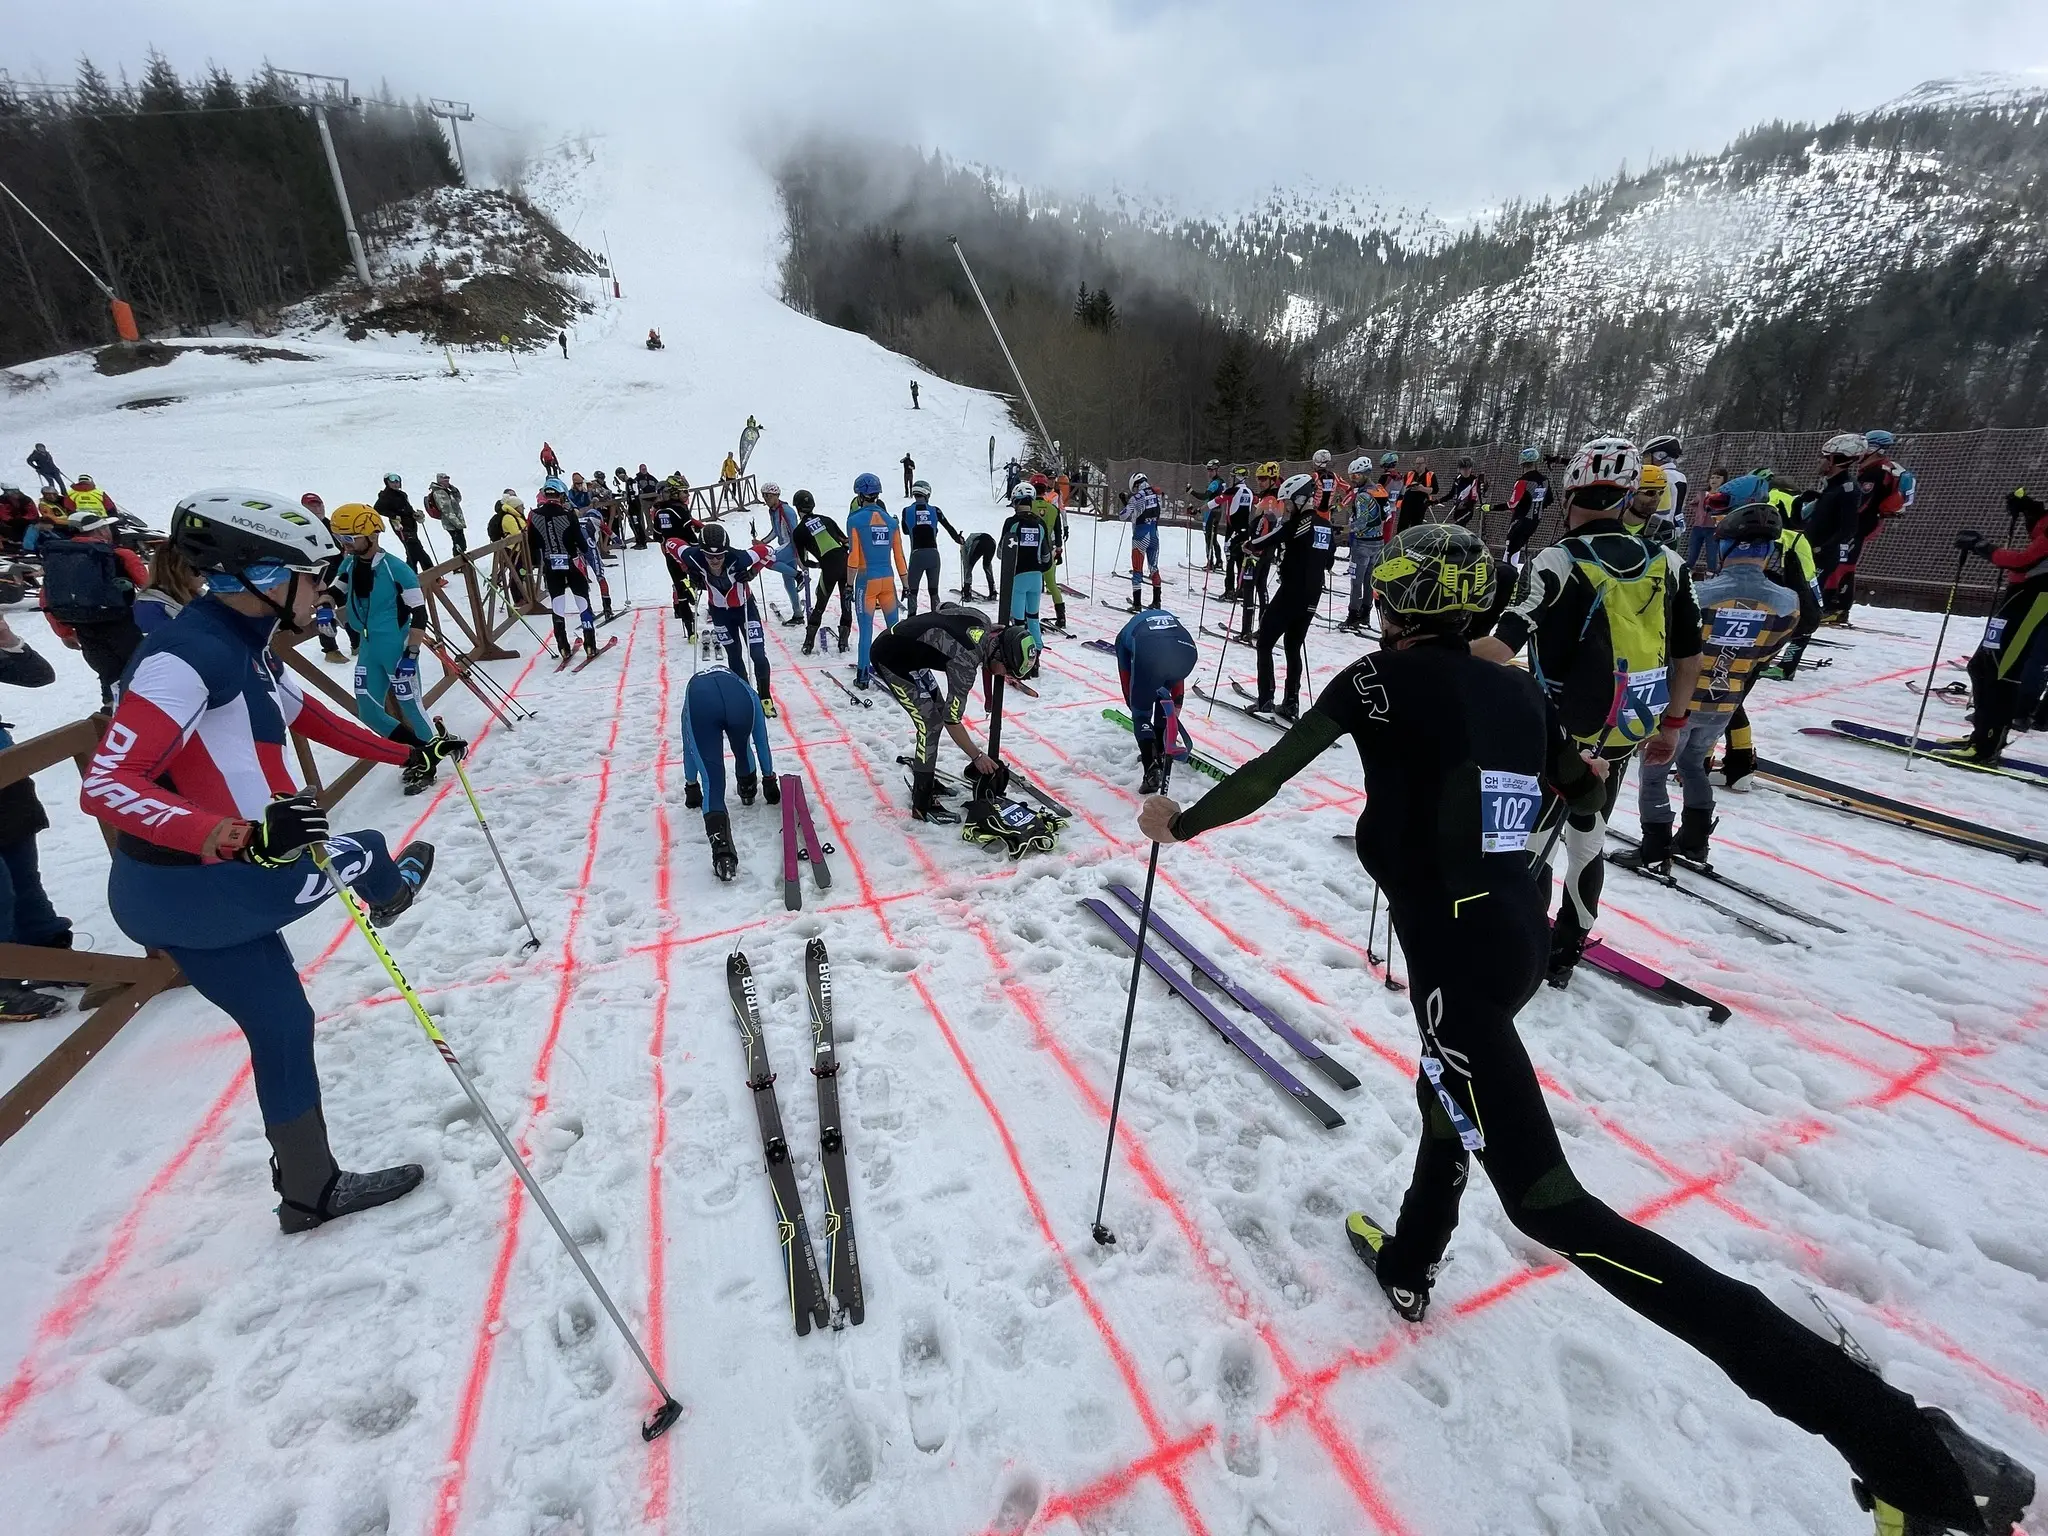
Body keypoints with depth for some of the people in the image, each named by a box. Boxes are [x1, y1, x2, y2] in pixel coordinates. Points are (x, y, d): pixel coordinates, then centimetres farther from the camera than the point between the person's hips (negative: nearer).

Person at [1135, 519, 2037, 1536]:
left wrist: (1181, 822, 5)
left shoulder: (1383, 677, -9)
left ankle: (1901, 1443, -2)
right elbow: (1583, 797, 20)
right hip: (1522, 940, 9)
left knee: (1551, 1206, -2)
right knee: (1447, 1098, 28)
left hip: (1455, 957, -8)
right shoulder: (1515, 689, 9)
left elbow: (1275, 770, -9)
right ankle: (1406, 1266, 49)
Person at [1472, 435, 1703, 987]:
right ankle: (1566, 952, 33)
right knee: (1586, 842, 19)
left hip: (1566, 736, -6)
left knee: (1530, 844, 7)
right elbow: (1689, 659, 9)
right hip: (1628, 735, 6)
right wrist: (1671, 725, 19)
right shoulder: (1668, 564, 2)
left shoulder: (1557, 563, -17)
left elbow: (1500, 647, -29)